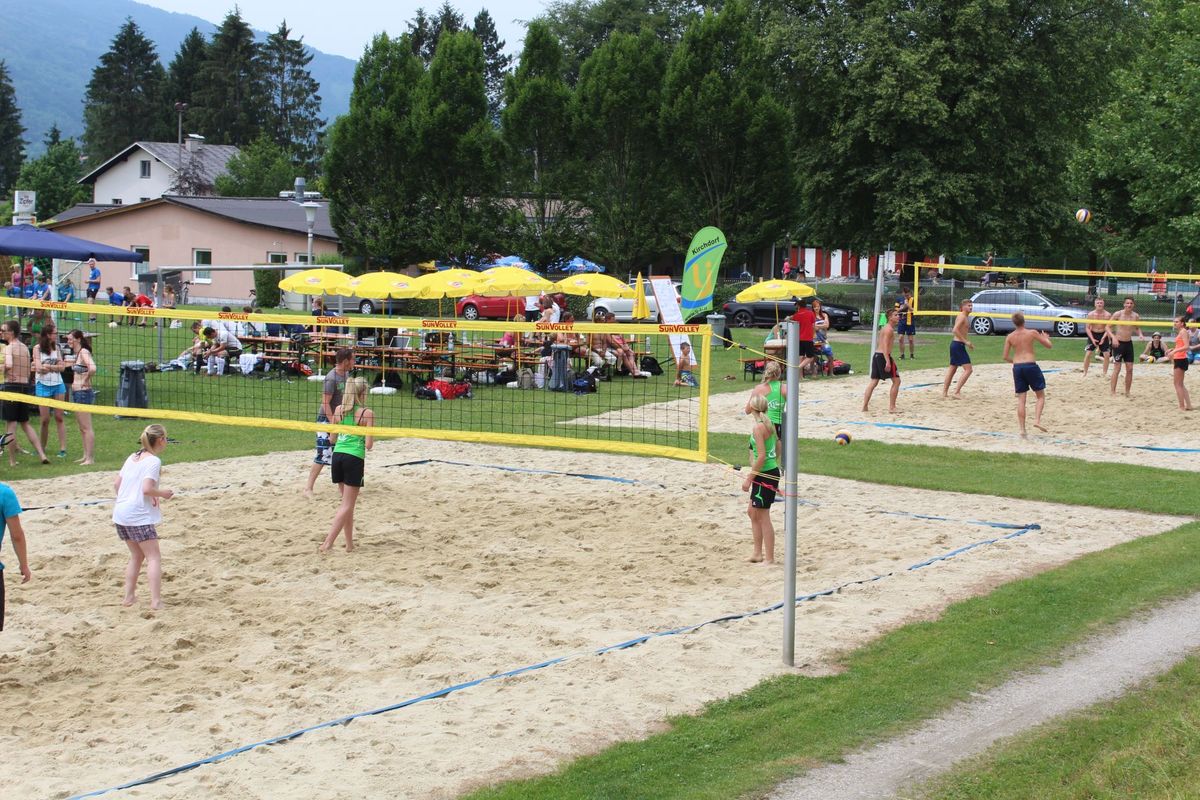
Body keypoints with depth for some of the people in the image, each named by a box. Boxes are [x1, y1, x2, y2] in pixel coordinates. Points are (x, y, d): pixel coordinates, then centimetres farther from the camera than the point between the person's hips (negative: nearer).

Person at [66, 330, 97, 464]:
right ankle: (86, 456, 21)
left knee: (86, 428, -7)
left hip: (83, 393, -10)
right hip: (76, 392, 10)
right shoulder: (77, 353, 13)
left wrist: (86, 381, -19)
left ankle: (90, 458, -5)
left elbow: (92, 368, -32)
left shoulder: (84, 352, -16)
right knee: (82, 428, 15)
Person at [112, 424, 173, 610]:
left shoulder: (133, 457, 13)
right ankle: (156, 600, -10)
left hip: (120, 513, 8)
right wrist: (162, 493, -4)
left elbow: (116, 484, 15)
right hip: (139, 516, -8)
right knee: (154, 558, -2)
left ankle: (129, 596, 21)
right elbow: (147, 489, -20)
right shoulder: (153, 461, -11)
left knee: (136, 556, 20)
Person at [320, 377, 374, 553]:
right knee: (347, 505, 1)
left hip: (337, 455, 5)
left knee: (347, 502, 18)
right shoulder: (367, 413, -8)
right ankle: (328, 542, -9)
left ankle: (349, 543, 21)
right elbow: (369, 444, -9)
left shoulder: (338, 410, 6)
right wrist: (370, 439, 12)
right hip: (355, 458, -5)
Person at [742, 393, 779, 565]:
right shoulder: (768, 424, 9)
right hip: (771, 472, 10)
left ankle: (769, 558, 4)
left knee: (763, 516, -2)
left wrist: (749, 479, -18)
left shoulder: (758, 427, -19)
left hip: (765, 474, -10)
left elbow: (761, 456, -23)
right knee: (752, 512, 19)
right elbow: (778, 447, 16)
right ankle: (758, 553, 26)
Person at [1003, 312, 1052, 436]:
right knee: (1041, 396, 11)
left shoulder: (1010, 337, 3)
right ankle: (1037, 420, -9)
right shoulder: (1032, 333, -4)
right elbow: (1049, 346, 4)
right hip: (1031, 365, -3)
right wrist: (1046, 338, 25)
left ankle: (1022, 429, 3)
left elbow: (1005, 357, 5)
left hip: (1017, 367, 3)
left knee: (1021, 399, 6)